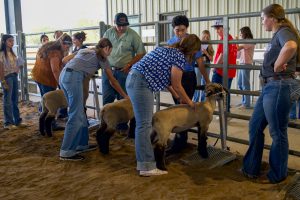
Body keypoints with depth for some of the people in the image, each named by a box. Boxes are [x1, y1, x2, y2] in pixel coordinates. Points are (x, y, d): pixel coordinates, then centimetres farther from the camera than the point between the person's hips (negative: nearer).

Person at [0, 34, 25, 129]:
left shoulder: (12, 53, 12)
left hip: (14, 77, 7)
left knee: (15, 100, 12)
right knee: (8, 101, 0)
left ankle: (17, 121, 20)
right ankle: (8, 123, 9)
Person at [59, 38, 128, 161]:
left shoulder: (84, 50, 27)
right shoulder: (101, 57, 11)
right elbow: (112, 81, 14)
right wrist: (125, 96, 21)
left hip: (63, 76, 8)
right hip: (74, 78, -8)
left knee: (80, 113, 14)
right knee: (76, 116, -5)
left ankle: (82, 144, 22)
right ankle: (66, 152, -4)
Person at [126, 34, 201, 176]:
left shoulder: (169, 50, 23)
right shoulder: (180, 56, -6)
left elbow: (164, 78, 25)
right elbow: (176, 85, -3)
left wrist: (178, 97, 30)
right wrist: (189, 102, 12)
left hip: (134, 79, 10)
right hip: (141, 83, -10)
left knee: (146, 122, 13)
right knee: (144, 124, -8)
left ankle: (145, 159, 20)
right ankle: (146, 167, -4)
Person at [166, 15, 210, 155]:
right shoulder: (170, 42, 7)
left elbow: (200, 63, -5)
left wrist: (208, 81, -4)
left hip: (188, 77, -5)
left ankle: (178, 144, -2)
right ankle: (183, 140, 25)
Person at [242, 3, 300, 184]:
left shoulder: (284, 31, -12)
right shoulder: (277, 34, 18)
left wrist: (277, 67, -22)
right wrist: (277, 67, -1)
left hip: (279, 87, -10)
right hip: (270, 87, 10)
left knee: (277, 132, 4)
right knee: (255, 126, 14)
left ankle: (277, 175, 21)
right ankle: (251, 168, 27)